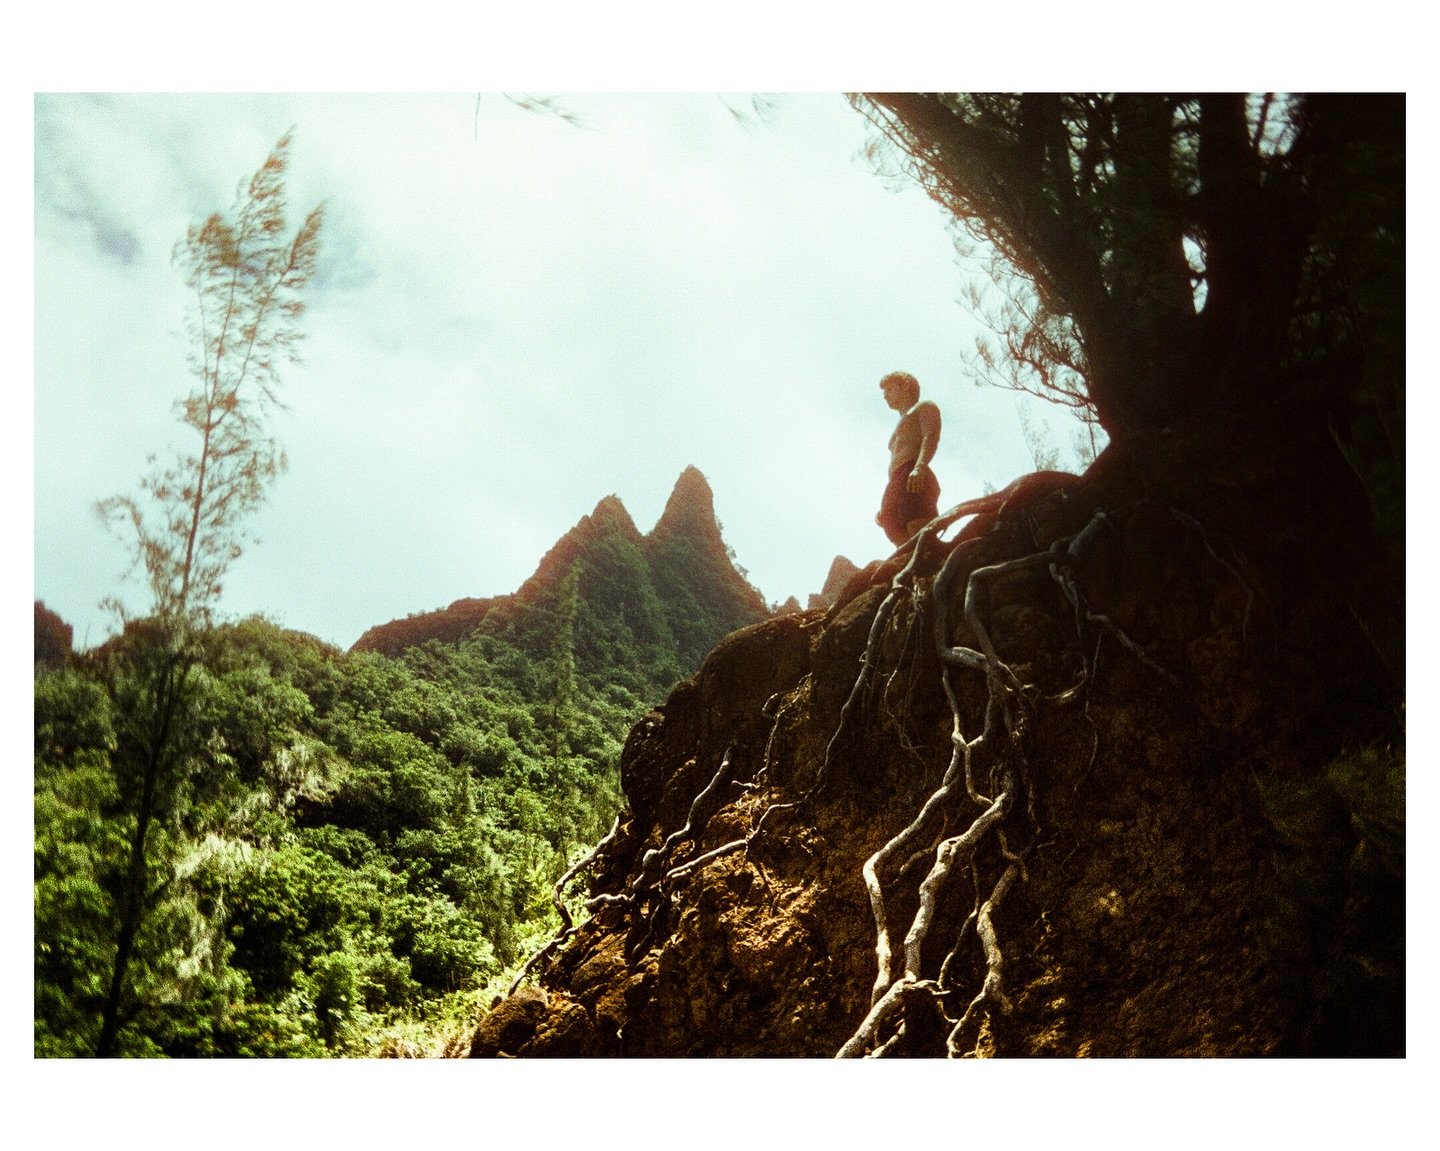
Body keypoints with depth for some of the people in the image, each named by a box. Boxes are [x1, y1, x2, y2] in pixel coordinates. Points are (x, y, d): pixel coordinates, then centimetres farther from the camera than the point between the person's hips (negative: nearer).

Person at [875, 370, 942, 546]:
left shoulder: (924, 407, 16)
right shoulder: (899, 429, 42)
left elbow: (932, 436, -4)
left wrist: (920, 467, -23)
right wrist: (885, 507, 26)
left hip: (915, 482, -8)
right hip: (896, 487, 8)